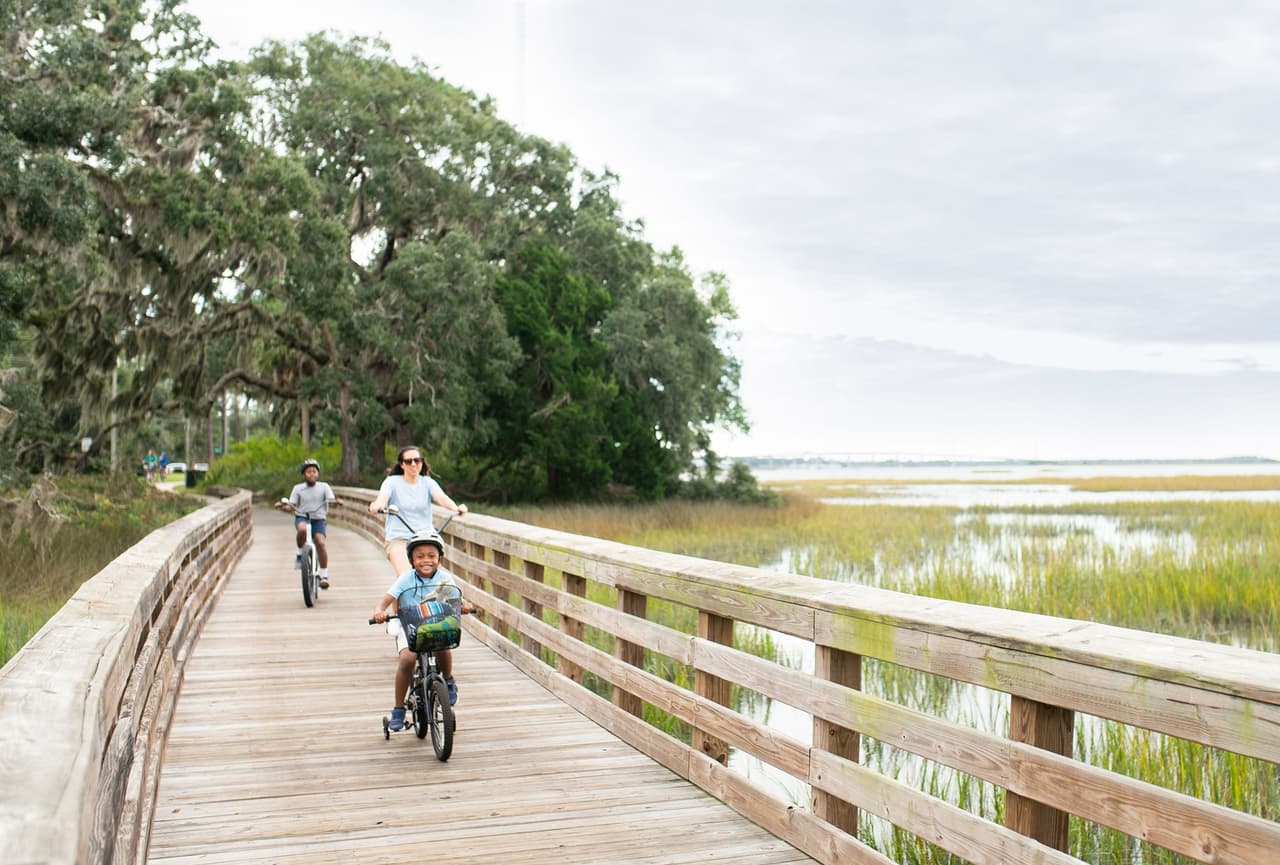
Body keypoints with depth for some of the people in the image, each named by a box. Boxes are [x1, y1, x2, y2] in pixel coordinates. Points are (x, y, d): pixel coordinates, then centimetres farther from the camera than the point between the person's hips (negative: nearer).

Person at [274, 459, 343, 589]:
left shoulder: (324, 487, 6)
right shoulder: (298, 488, 7)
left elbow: (331, 500, -9)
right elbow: (291, 507, 3)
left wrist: (336, 501, -32)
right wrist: (283, 506, -18)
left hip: (319, 520, 0)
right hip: (302, 518, 0)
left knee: (321, 542, -23)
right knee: (302, 529, -36)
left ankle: (324, 575, -15)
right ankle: (300, 554, -7)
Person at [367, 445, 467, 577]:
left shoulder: (428, 482, 6)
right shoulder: (392, 482, 3)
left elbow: (441, 497, -13)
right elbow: (383, 496, -17)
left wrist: (456, 507, -35)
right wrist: (376, 505, -43)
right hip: (398, 538, -2)